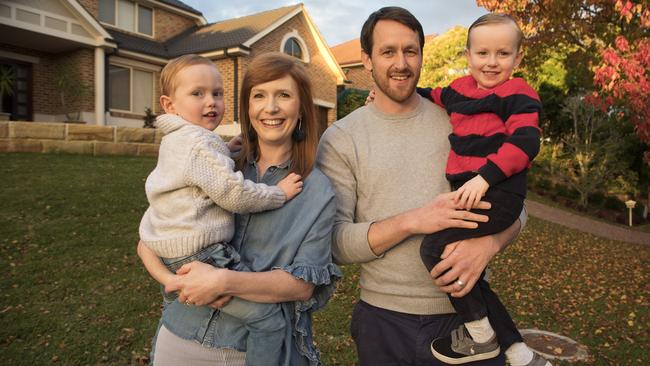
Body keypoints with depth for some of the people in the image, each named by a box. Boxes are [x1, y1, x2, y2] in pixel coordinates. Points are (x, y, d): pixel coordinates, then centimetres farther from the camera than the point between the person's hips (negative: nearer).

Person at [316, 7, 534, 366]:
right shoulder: (340, 139, -4)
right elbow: (334, 242, -11)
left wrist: (487, 243, -18)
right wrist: (411, 222, -24)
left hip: (466, 313, 1)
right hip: (383, 321, 0)